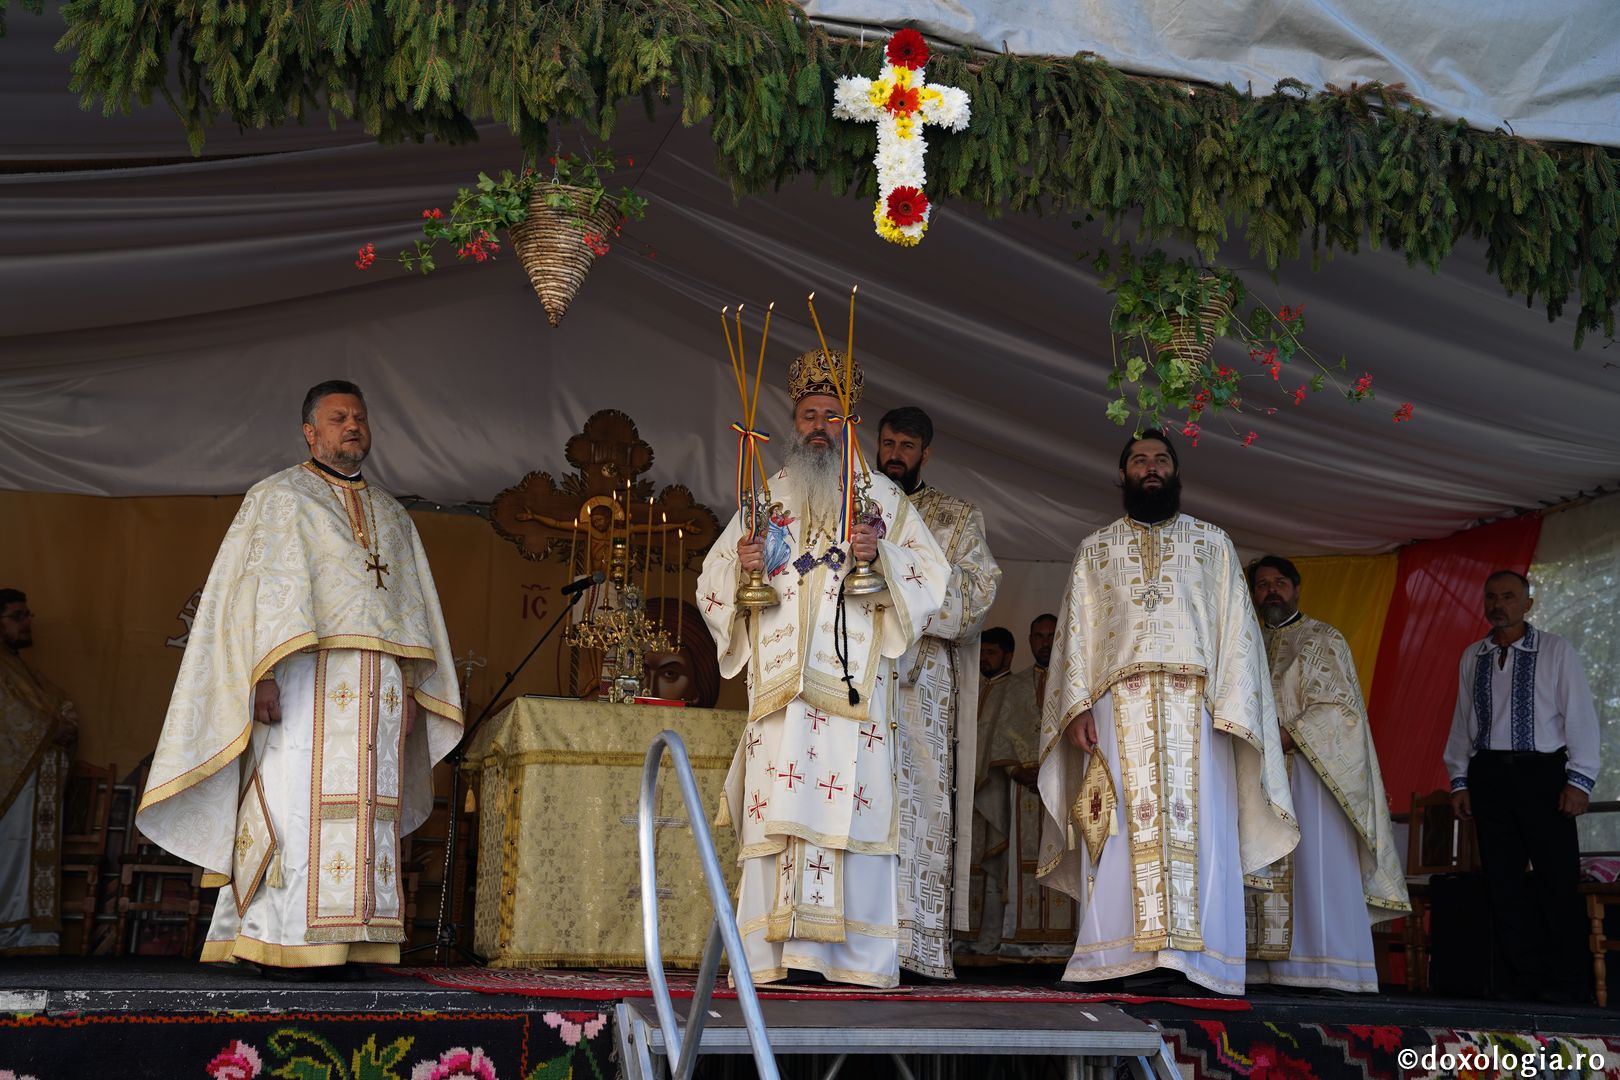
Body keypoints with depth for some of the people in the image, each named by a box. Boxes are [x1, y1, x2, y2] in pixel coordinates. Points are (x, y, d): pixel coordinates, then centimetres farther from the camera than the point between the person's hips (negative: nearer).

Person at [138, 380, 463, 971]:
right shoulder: (277, 497, 8)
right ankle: (280, 941, -10)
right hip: (305, 677, -5)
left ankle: (350, 940, -2)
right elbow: (262, 587, -3)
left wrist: (412, 688, 7)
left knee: (364, 809, -2)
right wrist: (266, 673, -16)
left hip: (379, 687, 5)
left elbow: (414, 609, 19)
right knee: (299, 801, -11)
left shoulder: (392, 516, 23)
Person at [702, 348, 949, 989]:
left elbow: (932, 581, 5)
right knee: (777, 811, -6)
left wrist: (882, 553, -13)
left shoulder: (883, 498, 13)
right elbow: (711, 585, 18)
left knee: (852, 810, -10)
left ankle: (856, 955, -7)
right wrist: (742, 565, -5)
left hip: (853, 689, -2)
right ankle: (770, 953, -5)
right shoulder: (766, 497, 19)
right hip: (780, 686, 2)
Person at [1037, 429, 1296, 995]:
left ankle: (1190, 958, -10)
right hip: (1120, 707, 0)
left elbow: (1236, 629, 9)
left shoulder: (1213, 544, 18)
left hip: (1194, 708, 0)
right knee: (1125, 832, -7)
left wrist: (1233, 709, -5)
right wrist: (1077, 707, -3)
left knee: (1195, 830, -8)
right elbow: (1075, 631, 12)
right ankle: (1123, 959, -9)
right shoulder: (1095, 549, 20)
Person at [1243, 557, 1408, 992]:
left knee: (1315, 865, -11)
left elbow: (1336, 708, -6)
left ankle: (1325, 966, -11)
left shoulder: (1324, 640, 5)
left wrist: (1289, 737, -18)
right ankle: (1266, 963, -3)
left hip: (1308, 768, -5)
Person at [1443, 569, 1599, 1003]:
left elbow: (1580, 715, -3)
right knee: (1502, 879, 4)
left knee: (1557, 877, -3)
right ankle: (1522, 974, 12)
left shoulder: (1556, 650, 0)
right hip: (1488, 773, 4)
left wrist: (1579, 780, -9)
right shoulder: (1472, 657, 12)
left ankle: (1567, 979, 5)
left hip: (1542, 772, -4)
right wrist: (1459, 780, 9)